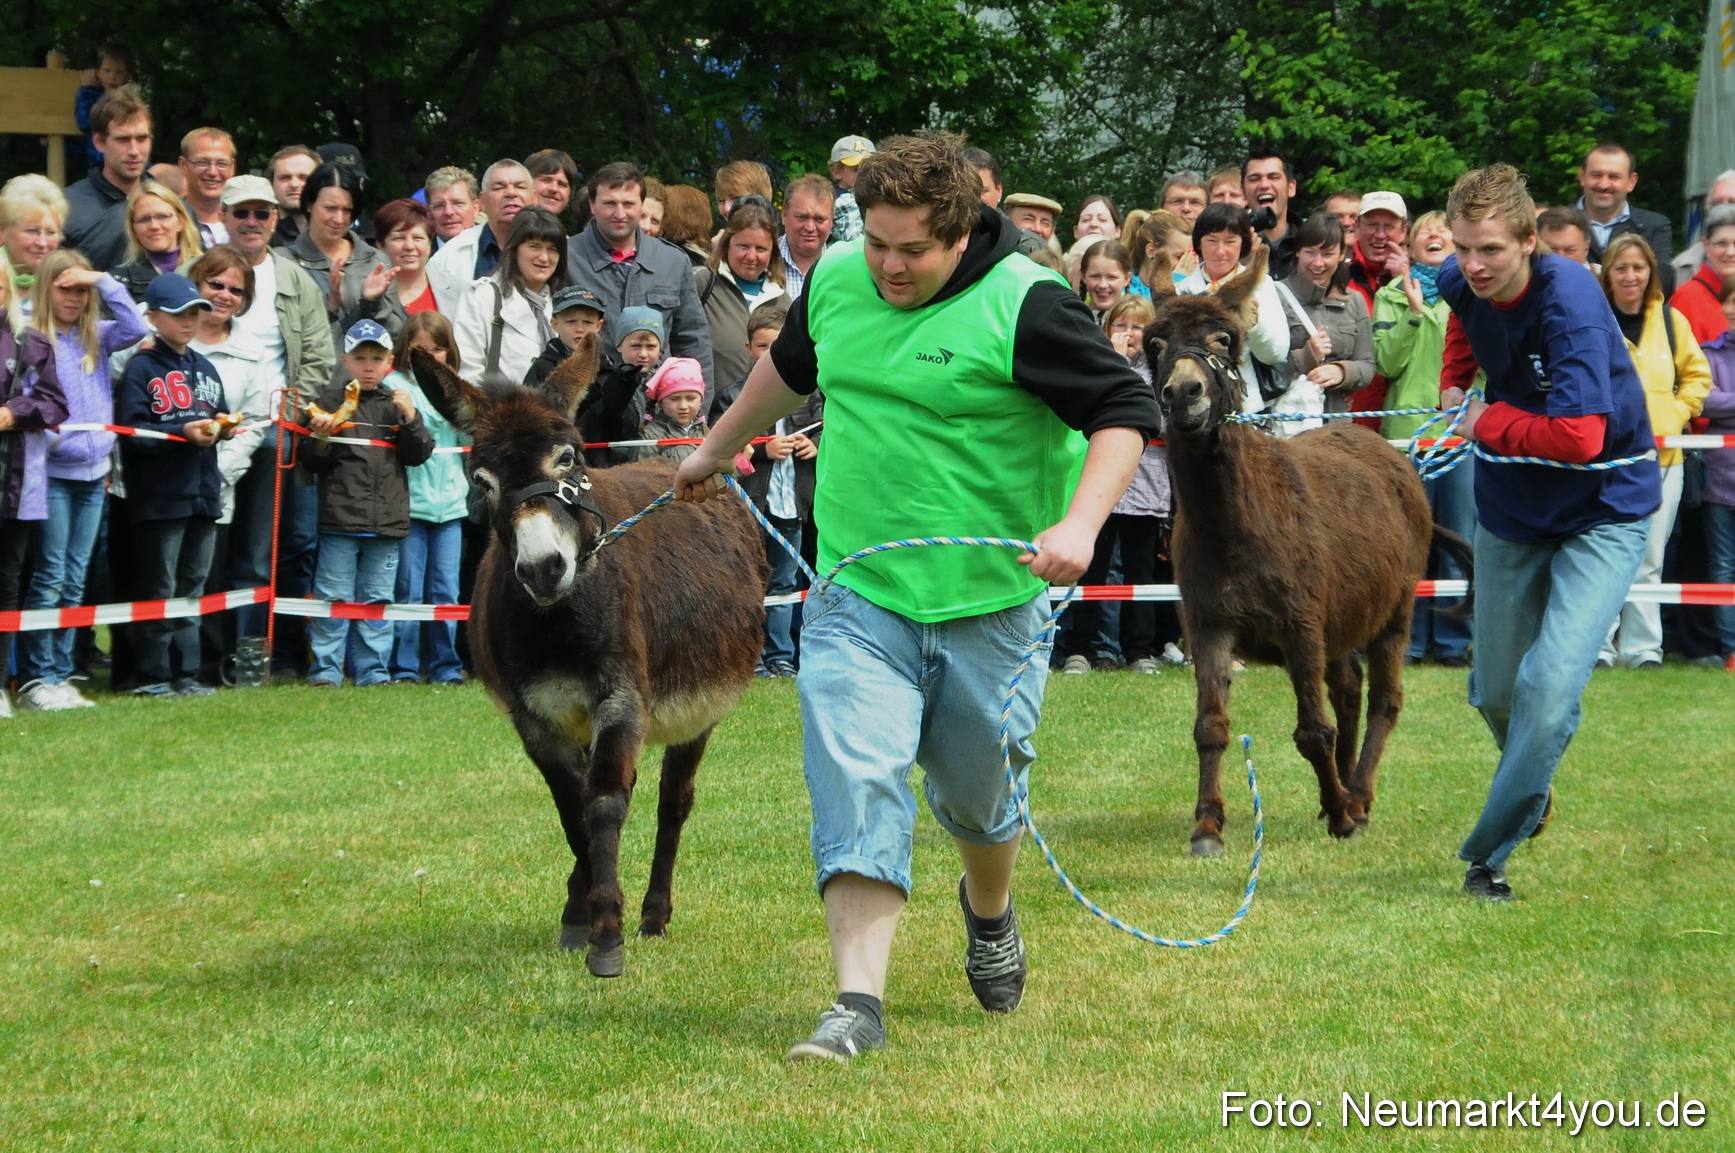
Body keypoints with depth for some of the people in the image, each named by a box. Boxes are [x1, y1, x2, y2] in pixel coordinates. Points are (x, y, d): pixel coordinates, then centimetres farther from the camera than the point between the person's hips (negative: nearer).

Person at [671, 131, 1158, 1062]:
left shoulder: (1023, 304, -14)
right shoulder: (834, 281, 3)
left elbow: (1126, 412, -13)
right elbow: (789, 367, 26)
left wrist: (1078, 525, -27)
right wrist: (719, 447, 38)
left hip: (990, 601, -3)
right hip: (857, 597, 3)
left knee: (977, 789, 13)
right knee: (855, 782, -13)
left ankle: (989, 913, 47)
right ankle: (858, 1002, -16)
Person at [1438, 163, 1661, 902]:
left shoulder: (1570, 301, -29)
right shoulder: (1460, 284, -8)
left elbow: (1579, 438, -36)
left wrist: (1488, 421, -21)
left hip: (1603, 512, -6)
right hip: (1512, 507, 6)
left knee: (1551, 687, -20)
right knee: (1495, 692, 15)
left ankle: (1489, 852, -7)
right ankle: (1531, 791, 46)